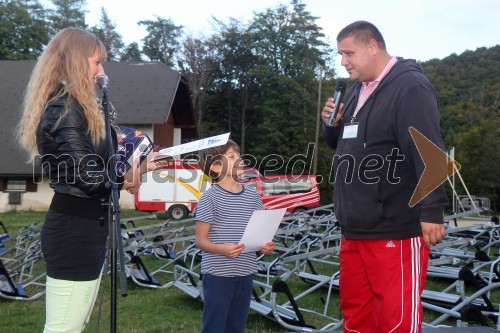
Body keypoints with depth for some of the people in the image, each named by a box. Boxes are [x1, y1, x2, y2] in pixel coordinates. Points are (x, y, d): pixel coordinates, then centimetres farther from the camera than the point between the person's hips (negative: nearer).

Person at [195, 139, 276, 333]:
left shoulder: (252, 196, 7)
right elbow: (200, 240, -8)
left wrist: (265, 245, -8)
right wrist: (222, 249, -26)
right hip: (217, 274, -5)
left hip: (245, 273, 6)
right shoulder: (210, 197, -9)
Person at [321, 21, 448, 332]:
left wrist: (432, 210, -23)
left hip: (395, 231, -8)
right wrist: (332, 124, 5)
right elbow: (342, 143, 26)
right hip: (354, 228, 9)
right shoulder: (358, 90, 15)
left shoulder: (409, 86, -11)